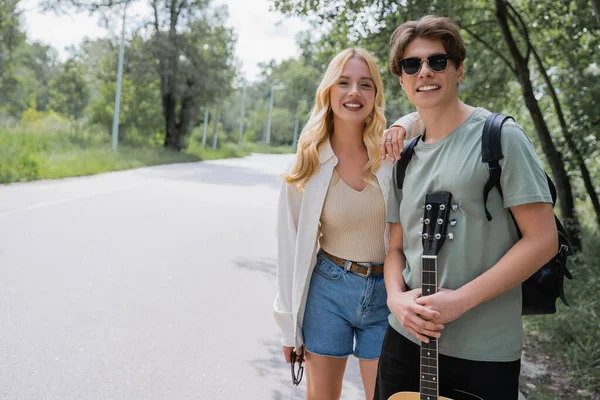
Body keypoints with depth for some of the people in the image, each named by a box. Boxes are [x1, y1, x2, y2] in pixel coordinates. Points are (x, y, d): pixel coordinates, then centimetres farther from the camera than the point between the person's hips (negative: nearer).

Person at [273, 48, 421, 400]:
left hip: (387, 294, 0)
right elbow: (291, 248, 0)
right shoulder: (308, 165, -5)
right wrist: (290, 325, 2)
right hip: (328, 291, 0)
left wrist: (404, 128, -20)